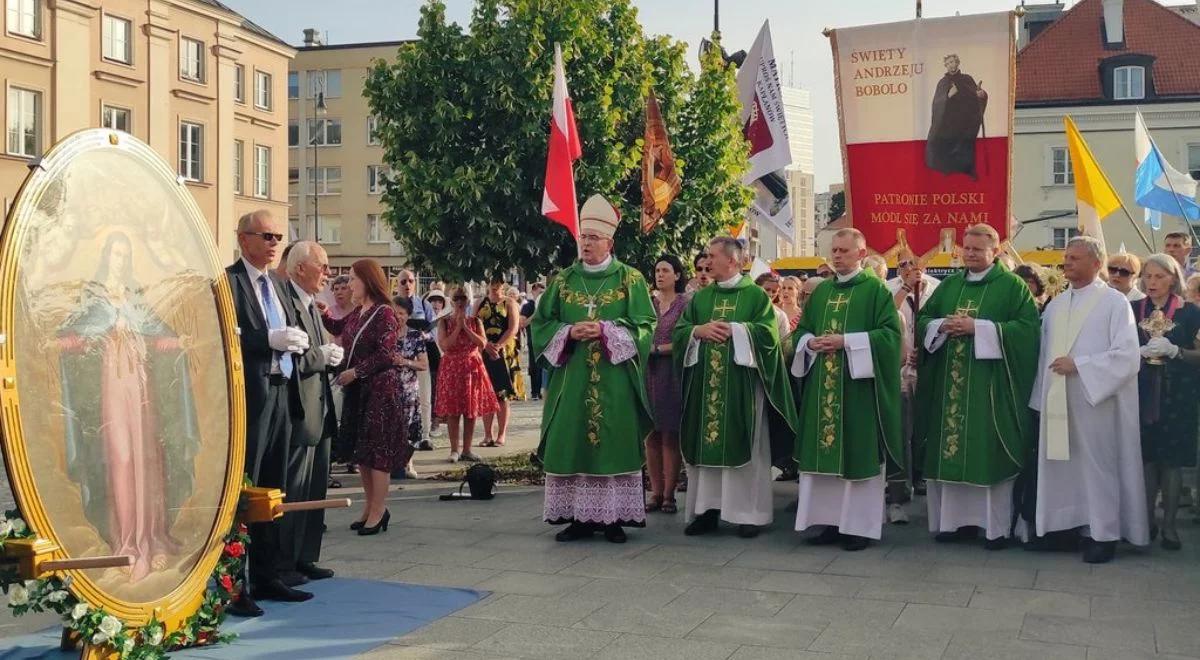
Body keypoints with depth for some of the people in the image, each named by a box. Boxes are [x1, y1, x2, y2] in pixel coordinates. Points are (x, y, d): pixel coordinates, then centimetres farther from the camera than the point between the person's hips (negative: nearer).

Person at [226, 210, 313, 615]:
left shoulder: (275, 284, 18)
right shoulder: (228, 281, -8)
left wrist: (297, 341, -1)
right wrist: (270, 340, -25)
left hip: (279, 393, 9)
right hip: (248, 397, -9)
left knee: (272, 490, 14)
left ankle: (266, 577, 23)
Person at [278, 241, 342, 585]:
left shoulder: (312, 305, 18)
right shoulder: (284, 301, -15)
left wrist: (332, 355, 4)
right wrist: (323, 355, -14)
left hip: (319, 411, 10)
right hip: (298, 412, -10)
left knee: (315, 490, 14)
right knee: (293, 491, -3)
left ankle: (305, 558, 22)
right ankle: (283, 563, 5)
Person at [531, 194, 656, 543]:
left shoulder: (630, 278, 2)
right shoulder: (563, 279, 10)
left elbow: (644, 327, -3)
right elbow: (541, 323, 9)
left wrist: (605, 330, -15)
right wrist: (570, 332, -9)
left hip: (615, 382, -2)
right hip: (571, 380, 3)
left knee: (614, 444, -2)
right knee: (571, 444, 0)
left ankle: (614, 517, 5)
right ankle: (579, 516, 8)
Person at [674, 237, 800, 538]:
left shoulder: (756, 295, 1)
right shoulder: (700, 297, 13)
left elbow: (769, 331, -9)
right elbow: (679, 331, 8)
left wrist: (733, 329, -16)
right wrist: (699, 330, -12)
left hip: (742, 386, -4)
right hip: (705, 385, 4)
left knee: (744, 447, -1)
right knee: (706, 445, 4)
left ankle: (750, 512, 4)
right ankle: (707, 509, 10)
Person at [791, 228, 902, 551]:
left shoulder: (876, 290, -2)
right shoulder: (820, 291, 15)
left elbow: (890, 333, -11)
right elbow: (801, 330, 18)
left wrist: (846, 341, -18)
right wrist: (811, 343, -4)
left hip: (859, 386, -6)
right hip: (822, 385, 6)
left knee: (858, 453, -3)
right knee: (824, 452, 6)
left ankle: (860, 526, 4)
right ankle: (831, 521, 14)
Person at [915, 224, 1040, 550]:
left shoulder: (1012, 286, -2)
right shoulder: (949, 285, 14)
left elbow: (1028, 327, -12)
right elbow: (922, 319, 16)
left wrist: (978, 328, -17)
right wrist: (941, 326, -7)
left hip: (989, 387, -5)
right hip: (950, 385, 5)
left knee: (989, 454, -3)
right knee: (952, 450, 6)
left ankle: (996, 526, 5)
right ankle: (956, 518, 15)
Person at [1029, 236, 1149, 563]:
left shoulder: (1114, 303, -4)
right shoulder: (1055, 306, 14)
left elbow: (1127, 355, -13)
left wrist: (1078, 365, -17)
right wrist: (1041, 396, 9)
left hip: (1096, 399, -5)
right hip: (1057, 402, 5)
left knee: (1096, 466, 0)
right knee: (1060, 465, 6)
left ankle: (1102, 534, 10)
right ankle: (1064, 525, 15)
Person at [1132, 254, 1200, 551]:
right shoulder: (1133, 310, 6)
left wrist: (1175, 351, -16)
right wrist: (1142, 352, -10)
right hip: (1142, 391, 2)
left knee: (1171, 459, 0)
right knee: (1146, 456, 4)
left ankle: (1169, 524, 8)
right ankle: (1147, 518, 15)